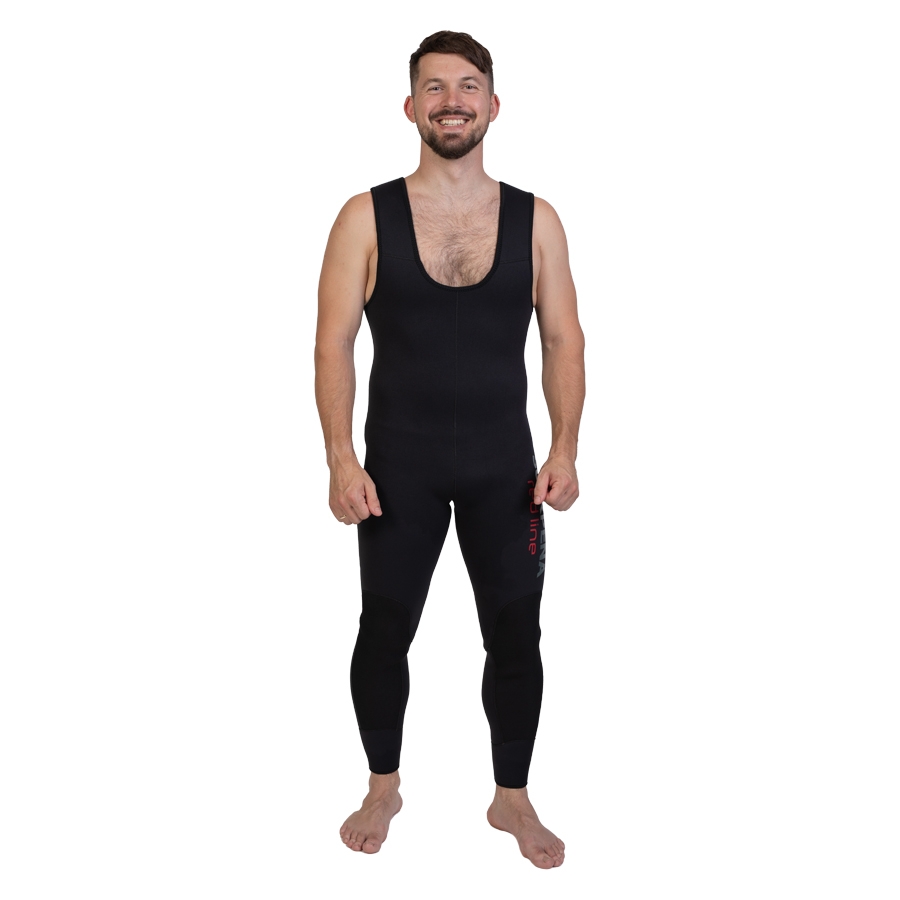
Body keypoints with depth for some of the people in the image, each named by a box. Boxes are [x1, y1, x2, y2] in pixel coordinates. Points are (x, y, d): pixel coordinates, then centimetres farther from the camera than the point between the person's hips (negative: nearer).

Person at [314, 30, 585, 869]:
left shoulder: (535, 219, 1)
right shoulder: (366, 217, -3)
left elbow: (563, 339, 2)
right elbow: (333, 343, -5)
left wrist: (564, 449, -8)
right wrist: (340, 458, -14)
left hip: (504, 462, 1)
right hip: (398, 462, -1)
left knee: (515, 636, 8)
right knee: (385, 630, 10)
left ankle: (512, 798, 29)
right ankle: (382, 787, 34)